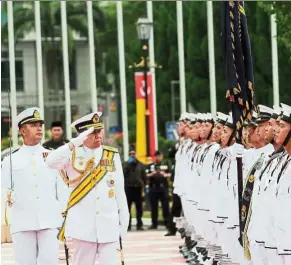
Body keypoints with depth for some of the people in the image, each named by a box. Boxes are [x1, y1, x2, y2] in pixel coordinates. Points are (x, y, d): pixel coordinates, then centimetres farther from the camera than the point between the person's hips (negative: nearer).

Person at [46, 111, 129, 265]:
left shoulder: (112, 155, 8)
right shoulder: (73, 155, 2)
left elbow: (119, 189, 9)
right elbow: (51, 162, -18)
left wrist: (124, 220, 6)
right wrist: (74, 143, -22)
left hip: (109, 224, 2)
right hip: (83, 223, -1)